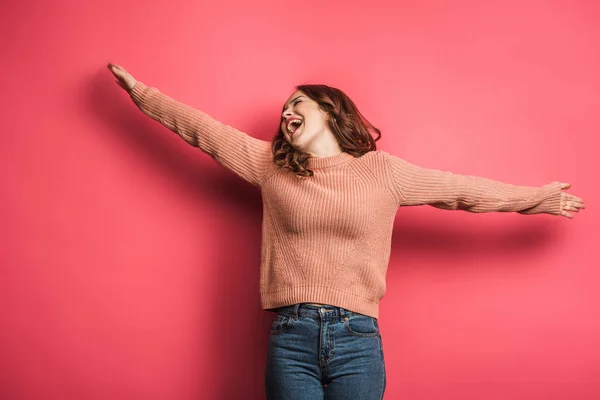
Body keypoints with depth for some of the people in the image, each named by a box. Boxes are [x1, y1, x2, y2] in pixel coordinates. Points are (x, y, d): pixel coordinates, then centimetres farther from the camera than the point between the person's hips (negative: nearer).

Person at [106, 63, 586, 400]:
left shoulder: (382, 170, 6)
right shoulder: (270, 165, 10)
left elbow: (462, 188, 10)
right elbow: (204, 130, 12)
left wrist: (538, 198, 14)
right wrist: (140, 91, 15)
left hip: (357, 340, -1)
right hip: (291, 338, 1)